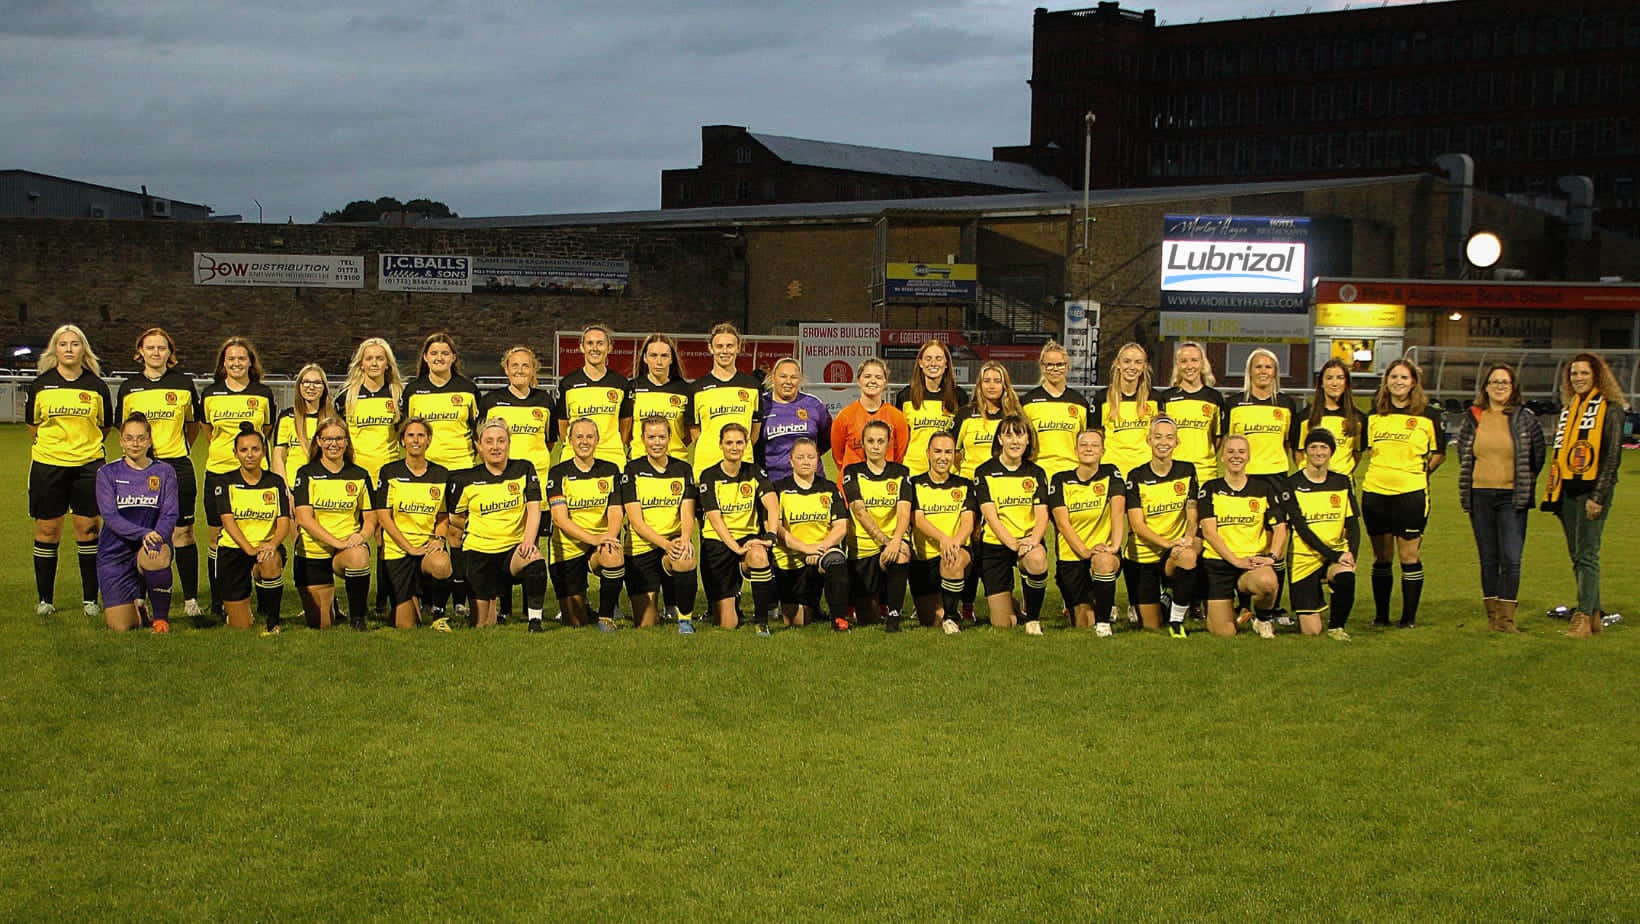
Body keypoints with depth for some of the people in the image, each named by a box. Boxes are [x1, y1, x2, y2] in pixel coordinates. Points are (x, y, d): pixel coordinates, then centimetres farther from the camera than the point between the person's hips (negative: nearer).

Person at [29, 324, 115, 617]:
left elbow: (106, 426, 14)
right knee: (47, 529, 4)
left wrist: (86, 445, 10)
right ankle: (45, 599, 15)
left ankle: (90, 599, 10)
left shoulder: (96, 385, 3)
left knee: (88, 528, 0)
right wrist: (57, 442, 11)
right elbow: (33, 424, 14)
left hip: (88, 465, 0)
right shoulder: (41, 384, 3)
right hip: (48, 465, 0)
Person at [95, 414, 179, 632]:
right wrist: (143, 534, -25)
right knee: (121, 627, -8)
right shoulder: (108, 473, 1)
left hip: (153, 544, 0)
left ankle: (161, 617, -18)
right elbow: (110, 516, -9)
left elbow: (170, 515, -4)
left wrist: (157, 537, -25)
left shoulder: (164, 472, 4)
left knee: (155, 555, -40)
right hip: (116, 550, 0)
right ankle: (135, 603, 30)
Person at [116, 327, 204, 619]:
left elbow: (193, 425, 16)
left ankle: (191, 600, 5)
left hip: (178, 466, -1)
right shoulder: (129, 388, 7)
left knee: (182, 533, -1)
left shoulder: (183, 384, 5)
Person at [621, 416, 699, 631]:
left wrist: (684, 538, -22)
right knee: (646, 625, -5)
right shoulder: (632, 470, -1)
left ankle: (685, 618, -15)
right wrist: (665, 543, -24)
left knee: (685, 560, -38)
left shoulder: (683, 469, 7)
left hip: (675, 541, 1)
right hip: (641, 547, -1)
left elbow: (688, 515, 1)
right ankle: (652, 602, 33)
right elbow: (636, 521, -8)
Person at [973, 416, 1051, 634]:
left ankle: (1032, 618, -14)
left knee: (1037, 559, -39)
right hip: (995, 544, -1)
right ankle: (1012, 607, 34)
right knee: (1002, 625, -5)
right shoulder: (985, 473, 0)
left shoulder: (1036, 473, 7)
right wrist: (1013, 543, -26)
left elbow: (1042, 515, -3)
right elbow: (991, 516, -10)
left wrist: (1032, 540, -24)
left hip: (1029, 541, 1)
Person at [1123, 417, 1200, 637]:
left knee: (1188, 556, -38)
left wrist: (1189, 536, -21)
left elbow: (1192, 515, 1)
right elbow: (1137, 525, -11)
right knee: (1151, 627, 0)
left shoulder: (1187, 471, 1)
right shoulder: (1136, 477, -6)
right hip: (1142, 555, -1)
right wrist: (1167, 543, -27)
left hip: (1174, 553, 1)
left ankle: (1176, 620, -17)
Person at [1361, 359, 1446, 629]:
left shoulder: (1428, 415, 0)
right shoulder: (1374, 415, 10)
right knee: (1381, 558, 10)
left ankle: (1409, 616, 8)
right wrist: (1382, 472, 11)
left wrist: (1420, 471, 0)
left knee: (1409, 556, -1)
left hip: (1411, 493, -3)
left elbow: (1439, 453, 8)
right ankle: (1381, 615, 18)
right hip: (1375, 492, 4)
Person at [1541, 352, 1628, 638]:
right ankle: (1594, 614, 16)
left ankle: (1584, 617, -8)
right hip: (1567, 491, 7)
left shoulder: (1610, 410, -5)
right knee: (1577, 557, 9)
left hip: (1592, 490, -7)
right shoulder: (1567, 410, 16)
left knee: (1587, 555, -9)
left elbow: (1612, 456, -10)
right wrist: (1552, 492, 14)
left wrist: (1598, 496, -16)